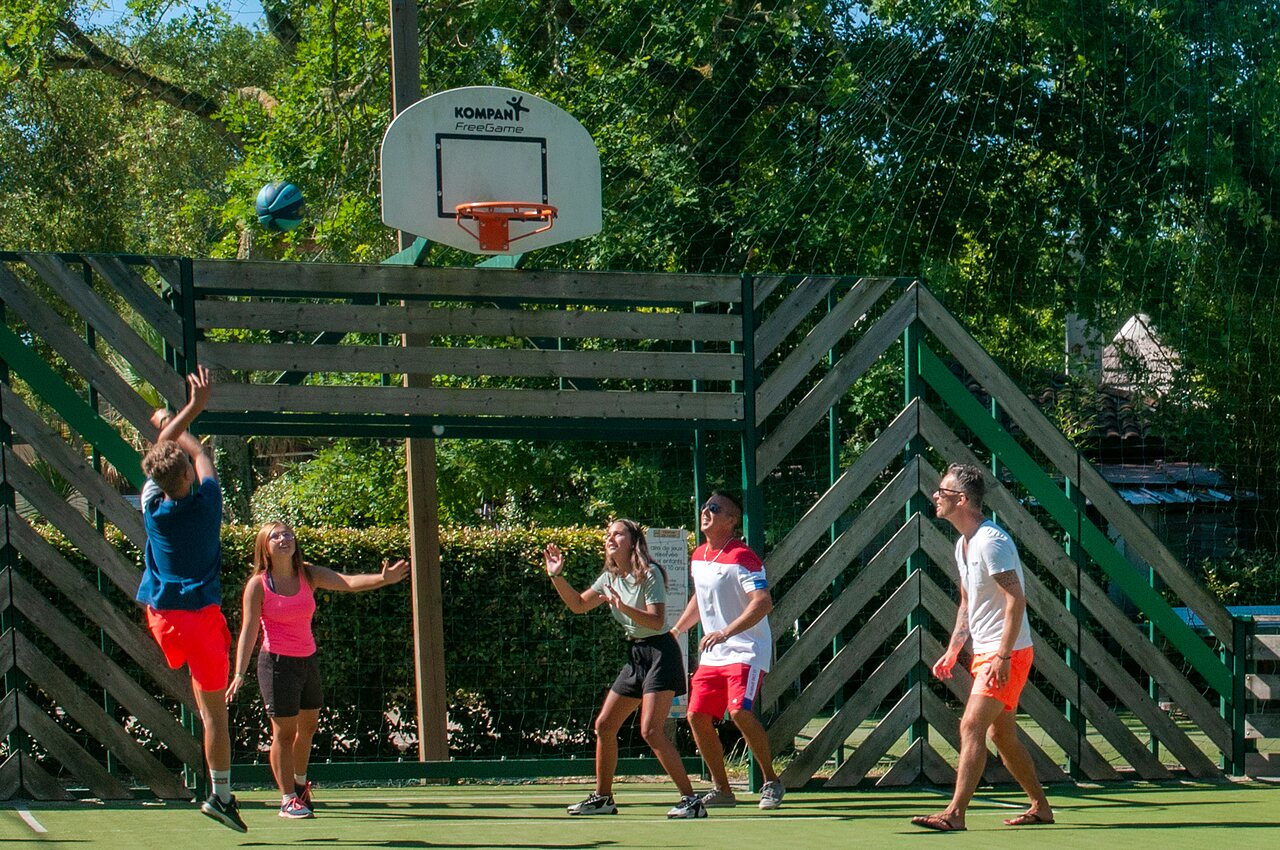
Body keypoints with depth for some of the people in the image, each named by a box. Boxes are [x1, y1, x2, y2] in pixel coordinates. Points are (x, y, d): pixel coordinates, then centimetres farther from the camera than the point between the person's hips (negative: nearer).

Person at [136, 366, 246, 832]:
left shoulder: (153, 505, -6)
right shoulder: (206, 501, -11)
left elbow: (162, 450, 11)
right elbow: (198, 452, 10)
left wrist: (190, 409, 20)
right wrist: (185, 417, 27)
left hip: (162, 614, 3)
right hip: (202, 614, -3)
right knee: (215, 709, 0)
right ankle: (221, 794, 0)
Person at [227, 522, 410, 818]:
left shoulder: (309, 576, -1)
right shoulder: (258, 585, -10)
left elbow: (349, 582, -16)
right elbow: (248, 631, -13)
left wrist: (383, 579, -35)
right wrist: (239, 674, -22)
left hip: (308, 660, 5)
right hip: (277, 662, -5)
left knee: (308, 726, 16)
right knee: (284, 731, -3)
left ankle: (300, 784, 38)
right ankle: (288, 799, 6)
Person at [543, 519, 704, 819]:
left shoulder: (649, 574, -13)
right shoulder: (611, 578, 11)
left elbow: (657, 621, -21)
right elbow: (578, 605, 20)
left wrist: (623, 606, -33)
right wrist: (557, 575, 8)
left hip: (660, 654, -9)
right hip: (635, 656, 9)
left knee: (651, 731, -19)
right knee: (604, 725, 10)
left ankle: (691, 800, -17)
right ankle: (602, 798, 23)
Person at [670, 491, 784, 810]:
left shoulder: (742, 557, -15)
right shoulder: (698, 557, 10)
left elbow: (763, 603, -25)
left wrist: (726, 632, -33)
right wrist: (675, 631, 24)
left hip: (746, 650, -8)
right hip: (713, 653, 8)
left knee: (739, 711, -23)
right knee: (697, 716, 2)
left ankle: (771, 782, -8)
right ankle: (721, 789, 14)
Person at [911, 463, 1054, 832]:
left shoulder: (991, 541, -17)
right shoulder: (963, 544, 14)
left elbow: (1016, 599, -22)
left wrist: (1002, 656, -26)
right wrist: (953, 649, 16)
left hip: (1007, 654, -10)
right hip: (986, 652, 10)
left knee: (971, 726, -16)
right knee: (1003, 735, 14)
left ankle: (954, 813, -21)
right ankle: (1040, 808, 24)